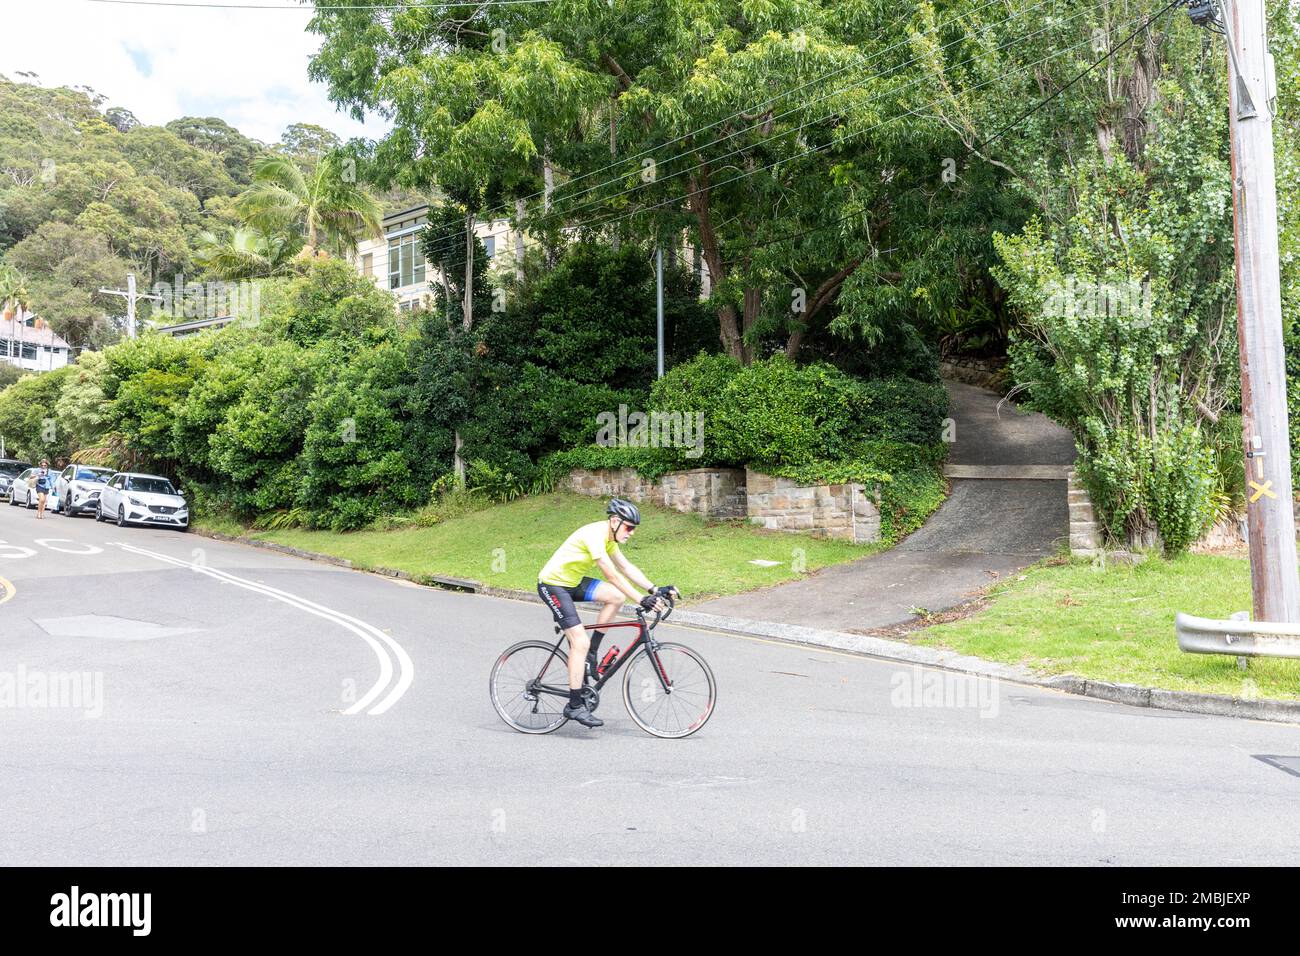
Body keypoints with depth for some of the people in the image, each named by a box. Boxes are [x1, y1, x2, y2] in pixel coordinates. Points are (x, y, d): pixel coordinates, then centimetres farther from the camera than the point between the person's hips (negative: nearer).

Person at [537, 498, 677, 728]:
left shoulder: (608, 537, 4)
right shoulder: (594, 534, -25)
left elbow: (626, 567, 6)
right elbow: (611, 575, -31)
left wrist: (655, 590, -5)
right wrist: (641, 599, -34)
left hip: (572, 582, 9)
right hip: (552, 585, -9)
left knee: (616, 597, -7)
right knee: (580, 641, -15)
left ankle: (591, 653, 4)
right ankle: (575, 706, -8)